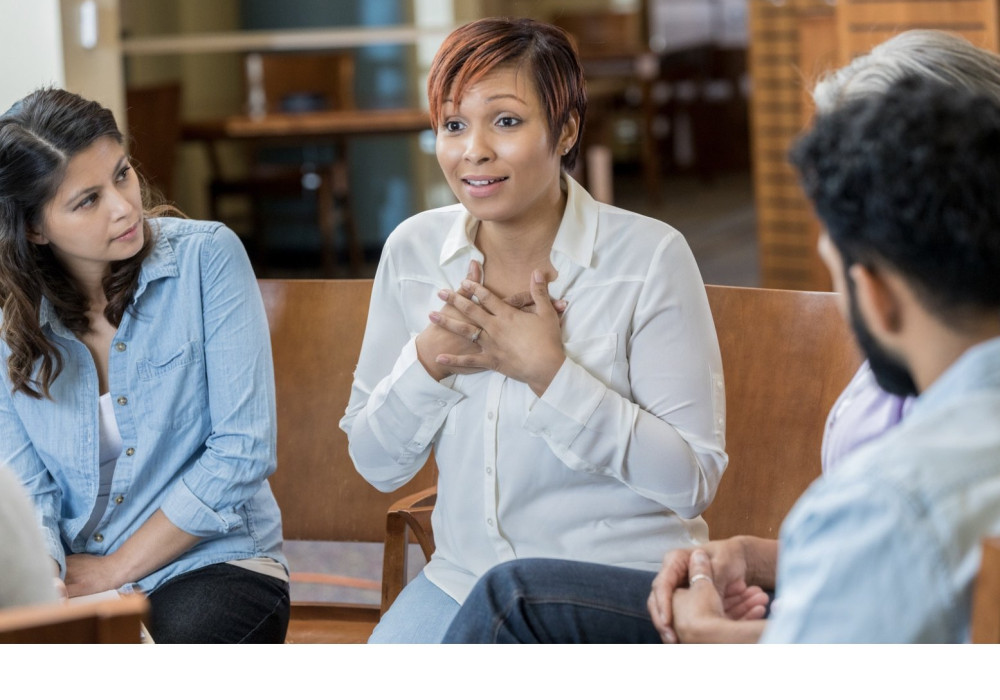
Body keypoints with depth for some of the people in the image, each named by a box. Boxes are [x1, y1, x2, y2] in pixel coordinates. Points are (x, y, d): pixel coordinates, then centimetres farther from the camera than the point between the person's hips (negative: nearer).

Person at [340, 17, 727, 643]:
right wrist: (429, 361, -13)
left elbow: (694, 480, -15)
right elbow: (377, 463, 6)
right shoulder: (413, 250, 2)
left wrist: (548, 372, -21)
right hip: (463, 581, 4)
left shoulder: (650, 257, -11)